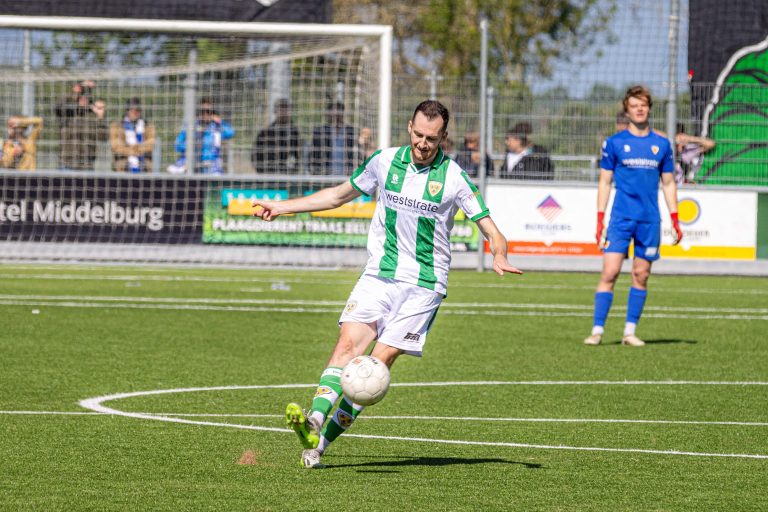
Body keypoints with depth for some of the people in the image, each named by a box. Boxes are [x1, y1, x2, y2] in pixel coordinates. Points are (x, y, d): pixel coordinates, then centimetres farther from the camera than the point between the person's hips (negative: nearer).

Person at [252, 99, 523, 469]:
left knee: (380, 361, -12)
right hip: (378, 275, 3)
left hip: (423, 285, -3)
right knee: (348, 343, -18)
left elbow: (490, 229, -3)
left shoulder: (453, 178, -6)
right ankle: (315, 419, -34)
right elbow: (340, 194, 19)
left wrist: (499, 256, -25)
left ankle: (322, 441, -13)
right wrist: (282, 206, 17)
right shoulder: (385, 161, 4)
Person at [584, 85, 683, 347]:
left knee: (641, 275, 3)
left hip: (650, 221, 2)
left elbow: (668, 183, 14)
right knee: (610, 272, -11)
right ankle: (597, 330, -10)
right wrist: (600, 220, -1)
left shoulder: (662, 144, 9)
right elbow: (605, 182, 5)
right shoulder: (614, 143, 3)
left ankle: (630, 332, 10)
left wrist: (675, 220, 8)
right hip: (620, 218, -2)